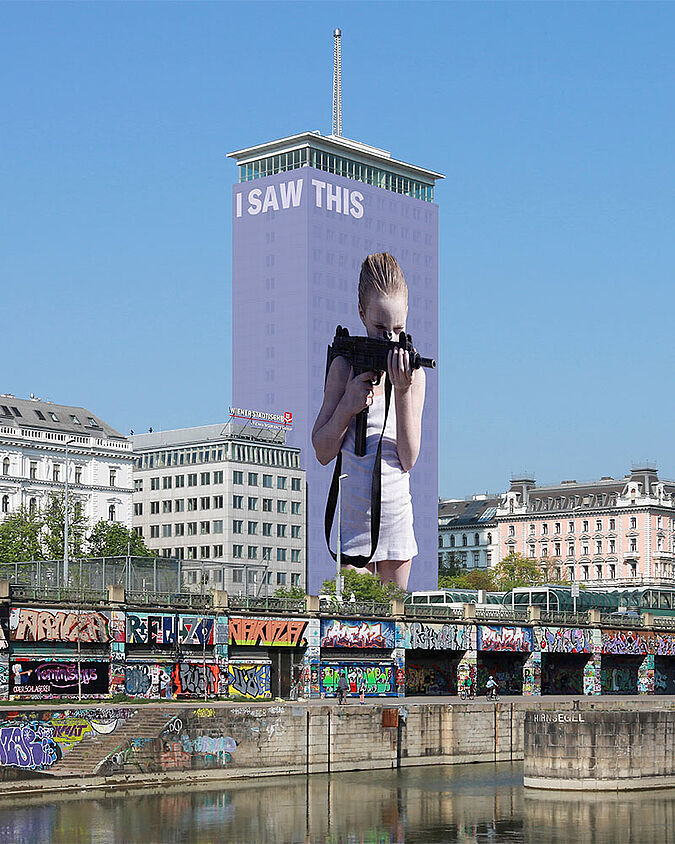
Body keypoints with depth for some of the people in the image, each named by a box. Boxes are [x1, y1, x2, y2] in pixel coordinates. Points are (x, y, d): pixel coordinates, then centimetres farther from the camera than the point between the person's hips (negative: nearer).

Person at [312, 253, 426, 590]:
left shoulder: (413, 374, 1)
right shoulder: (345, 366, -3)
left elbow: (409, 459, -6)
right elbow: (322, 452, -1)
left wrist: (402, 392, -16)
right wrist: (348, 404, -17)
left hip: (396, 514, 2)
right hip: (351, 517, -2)